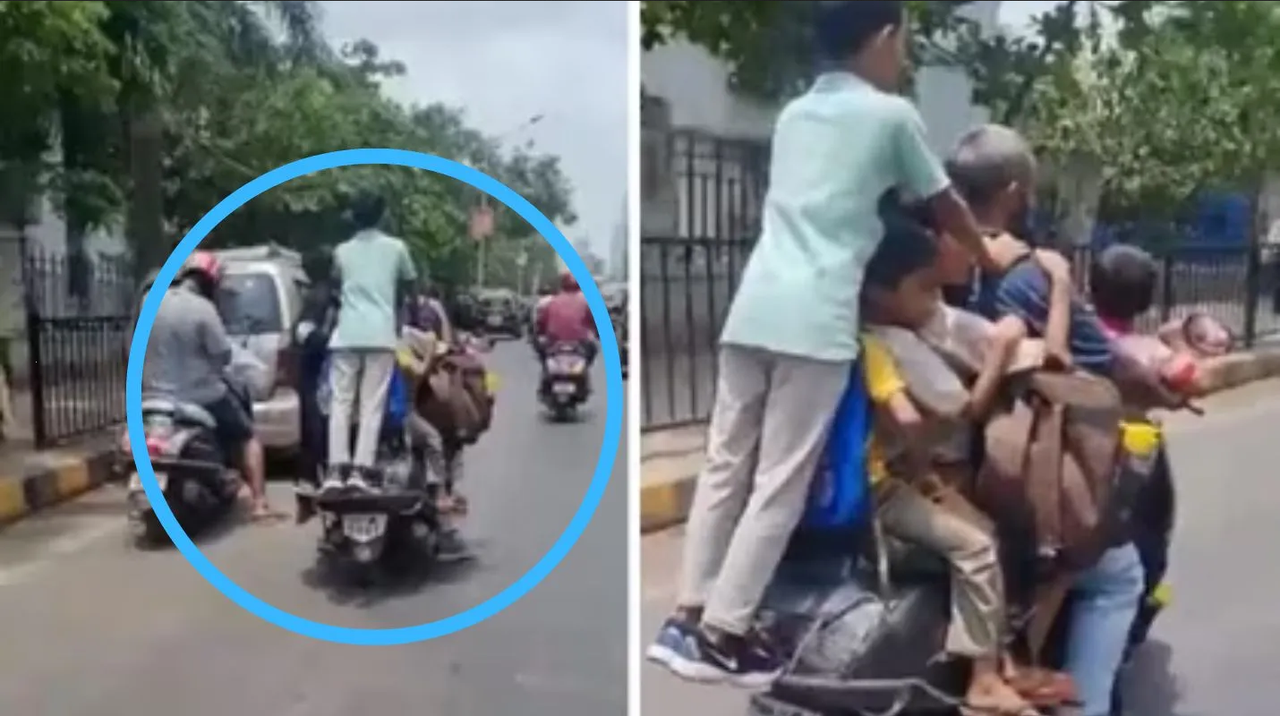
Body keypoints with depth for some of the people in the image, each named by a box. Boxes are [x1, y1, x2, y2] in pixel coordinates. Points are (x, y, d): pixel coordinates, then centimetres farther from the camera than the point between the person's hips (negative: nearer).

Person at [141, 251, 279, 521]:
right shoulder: (202, 308, -17)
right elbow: (223, 355, -14)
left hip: (157, 395, 5)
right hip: (203, 396, -5)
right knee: (248, 437, 13)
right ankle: (259, 504, 5)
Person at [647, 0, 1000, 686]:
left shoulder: (793, 114, 22)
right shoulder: (891, 114, 5)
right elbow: (946, 208, 16)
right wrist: (991, 259, 36)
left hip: (753, 307, 6)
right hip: (816, 319, -6)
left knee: (725, 466, 10)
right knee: (780, 484, 0)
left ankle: (689, 615, 16)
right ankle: (724, 633, 5)